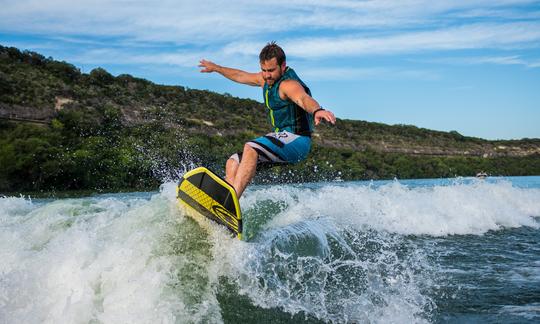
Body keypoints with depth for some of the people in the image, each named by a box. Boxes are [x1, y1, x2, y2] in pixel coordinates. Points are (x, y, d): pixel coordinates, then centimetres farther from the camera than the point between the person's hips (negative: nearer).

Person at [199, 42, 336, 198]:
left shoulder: (289, 84, -17)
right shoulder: (267, 79, 11)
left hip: (296, 140, -10)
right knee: (233, 163, 9)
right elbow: (241, 76, 30)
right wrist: (215, 68, 43)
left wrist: (317, 111, -62)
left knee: (251, 148, -32)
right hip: (282, 138, 10)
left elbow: (304, 99, -40)